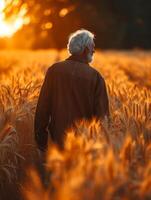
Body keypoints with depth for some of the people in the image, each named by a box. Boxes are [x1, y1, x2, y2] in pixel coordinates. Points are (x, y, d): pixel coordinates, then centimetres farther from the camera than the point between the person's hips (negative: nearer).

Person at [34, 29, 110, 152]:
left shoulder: (54, 70, -3)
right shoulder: (95, 76, -9)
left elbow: (42, 107, 0)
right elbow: (102, 114, -7)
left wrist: (41, 140, 9)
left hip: (59, 139, 2)